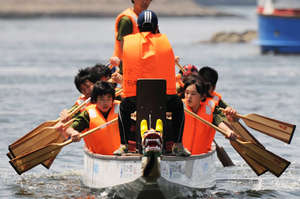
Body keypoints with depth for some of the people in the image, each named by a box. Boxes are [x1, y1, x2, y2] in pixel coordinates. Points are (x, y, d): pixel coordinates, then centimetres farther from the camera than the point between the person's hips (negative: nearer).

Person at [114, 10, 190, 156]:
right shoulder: (165, 40, 10)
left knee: (124, 108, 32)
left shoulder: (127, 41, 8)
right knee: (178, 106, 31)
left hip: (134, 99, 0)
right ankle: (178, 146, 23)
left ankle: (123, 146, 24)